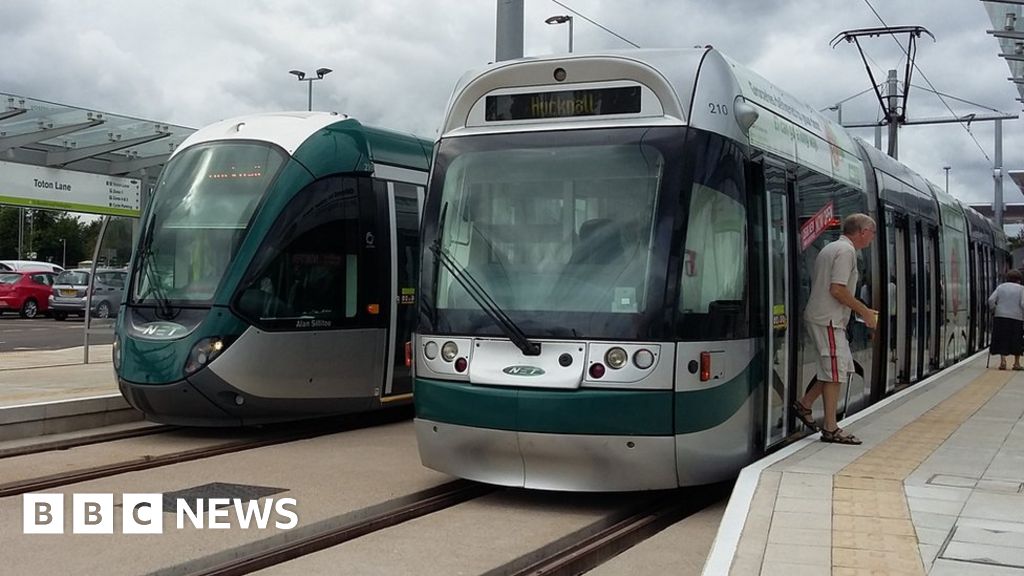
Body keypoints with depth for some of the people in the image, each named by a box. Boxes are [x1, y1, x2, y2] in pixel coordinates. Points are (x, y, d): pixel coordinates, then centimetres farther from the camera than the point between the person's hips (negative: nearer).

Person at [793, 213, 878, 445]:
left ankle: (804, 403, 19)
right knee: (835, 373, -5)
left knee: (841, 367, 16)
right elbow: (837, 289, -21)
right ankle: (830, 429, 0)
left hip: (820, 317, 10)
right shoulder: (846, 250, -13)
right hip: (828, 320, -10)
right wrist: (864, 311, -11)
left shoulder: (831, 248, 18)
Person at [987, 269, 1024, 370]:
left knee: (1002, 340, 7)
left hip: (1000, 316, 2)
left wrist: (994, 309, 14)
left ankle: (1003, 360, -5)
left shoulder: (1000, 287, 7)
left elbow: (991, 300, -1)